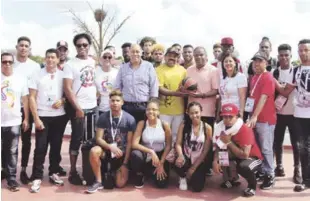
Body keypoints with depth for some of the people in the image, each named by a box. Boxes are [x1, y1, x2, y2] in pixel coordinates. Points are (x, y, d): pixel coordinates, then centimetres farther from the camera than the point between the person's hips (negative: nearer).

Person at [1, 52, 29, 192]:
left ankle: (11, 178, 13)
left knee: (12, 151, 6)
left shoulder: (20, 79, 4)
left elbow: (25, 100, 6)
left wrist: (26, 119, 3)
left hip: (14, 122, 0)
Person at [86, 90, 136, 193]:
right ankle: (98, 182, -15)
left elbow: (130, 143, -7)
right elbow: (98, 139, -8)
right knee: (94, 151, -34)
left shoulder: (129, 119, -9)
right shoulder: (103, 117, -5)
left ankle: (115, 171, 21)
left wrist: (125, 163, -11)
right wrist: (111, 147, -27)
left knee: (120, 184, -15)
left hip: (122, 153, -1)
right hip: (107, 150, 1)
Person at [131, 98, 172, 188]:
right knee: (135, 154, -35)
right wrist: (151, 151, -28)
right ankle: (140, 175, -1)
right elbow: (134, 144, -18)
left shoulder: (164, 125, -11)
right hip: (145, 155, 0)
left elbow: (168, 146, -6)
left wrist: (161, 163, -12)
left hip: (160, 156, 0)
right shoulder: (141, 124, -11)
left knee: (162, 184, -16)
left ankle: (149, 171, 21)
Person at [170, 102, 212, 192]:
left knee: (197, 187, -15)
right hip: (186, 157, 0)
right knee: (177, 163, -36)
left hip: (199, 161, 0)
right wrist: (180, 155, -30)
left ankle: (191, 176, 24)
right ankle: (183, 178, 3)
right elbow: (178, 143, -7)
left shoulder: (207, 128, -6)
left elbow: (206, 150, -7)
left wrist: (193, 167, -11)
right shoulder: (184, 125, -4)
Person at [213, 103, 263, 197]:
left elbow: (245, 155, -34)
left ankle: (252, 186, -2)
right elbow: (218, 148, -5)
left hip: (253, 157, -6)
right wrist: (215, 161, -24)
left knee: (243, 167, -37)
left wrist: (229, 142, -31)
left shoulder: (245, 130, -29)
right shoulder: (223, 129, -9)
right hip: (236, 156, 7)